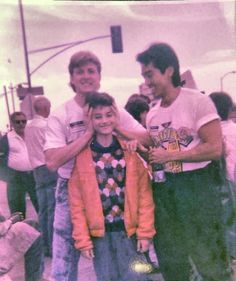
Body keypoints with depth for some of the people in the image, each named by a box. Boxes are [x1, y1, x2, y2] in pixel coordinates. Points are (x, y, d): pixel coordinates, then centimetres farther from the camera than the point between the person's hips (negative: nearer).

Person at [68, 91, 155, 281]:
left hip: (129, 230, 1)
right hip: (99, 232, 0)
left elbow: (144, 193, 0)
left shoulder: (131, 151, -1)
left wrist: (145, 231, -3)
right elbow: (76, 201, -2)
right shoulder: (81, 156, -4)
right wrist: (82, 239, -4)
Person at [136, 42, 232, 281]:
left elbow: (215, 148, -17)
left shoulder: (198, 102, -10)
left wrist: (169, 155, -16)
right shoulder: (152, 114, 10)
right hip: (163, 189, 6)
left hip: (196, 187, -6)